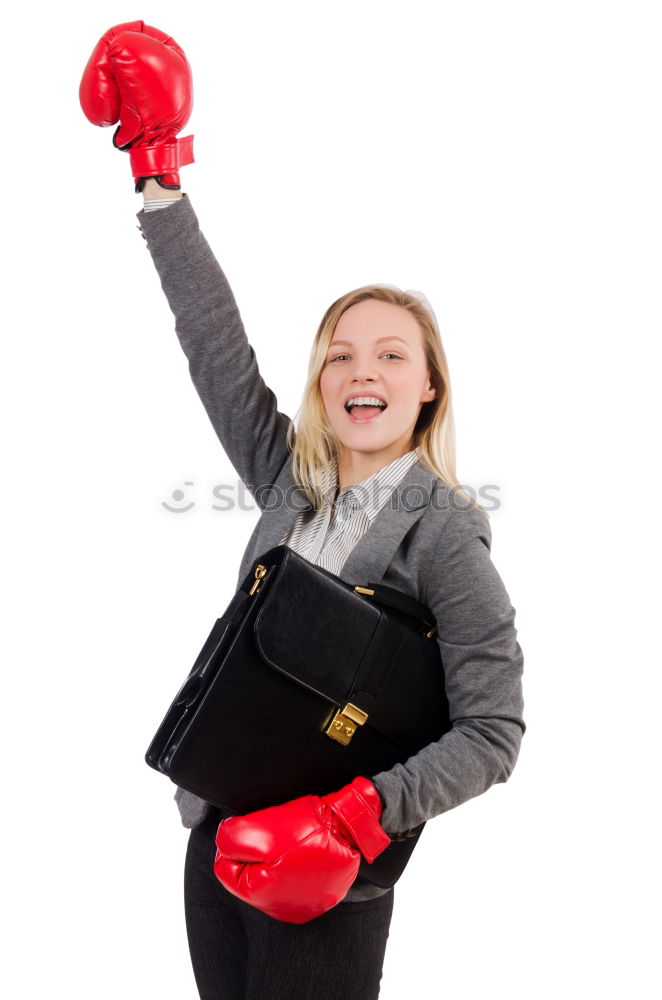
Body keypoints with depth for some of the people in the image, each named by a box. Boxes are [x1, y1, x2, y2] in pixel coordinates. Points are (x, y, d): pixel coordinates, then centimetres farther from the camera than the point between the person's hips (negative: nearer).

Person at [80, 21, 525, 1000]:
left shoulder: (444, 530, -14)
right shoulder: (290, 480, 2)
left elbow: (493, 728, -14)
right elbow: (219, 348, 2)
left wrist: (358, 813, -25)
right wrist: (158, 170, 2)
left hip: (330, 880, -5)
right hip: (223, 833, 5)